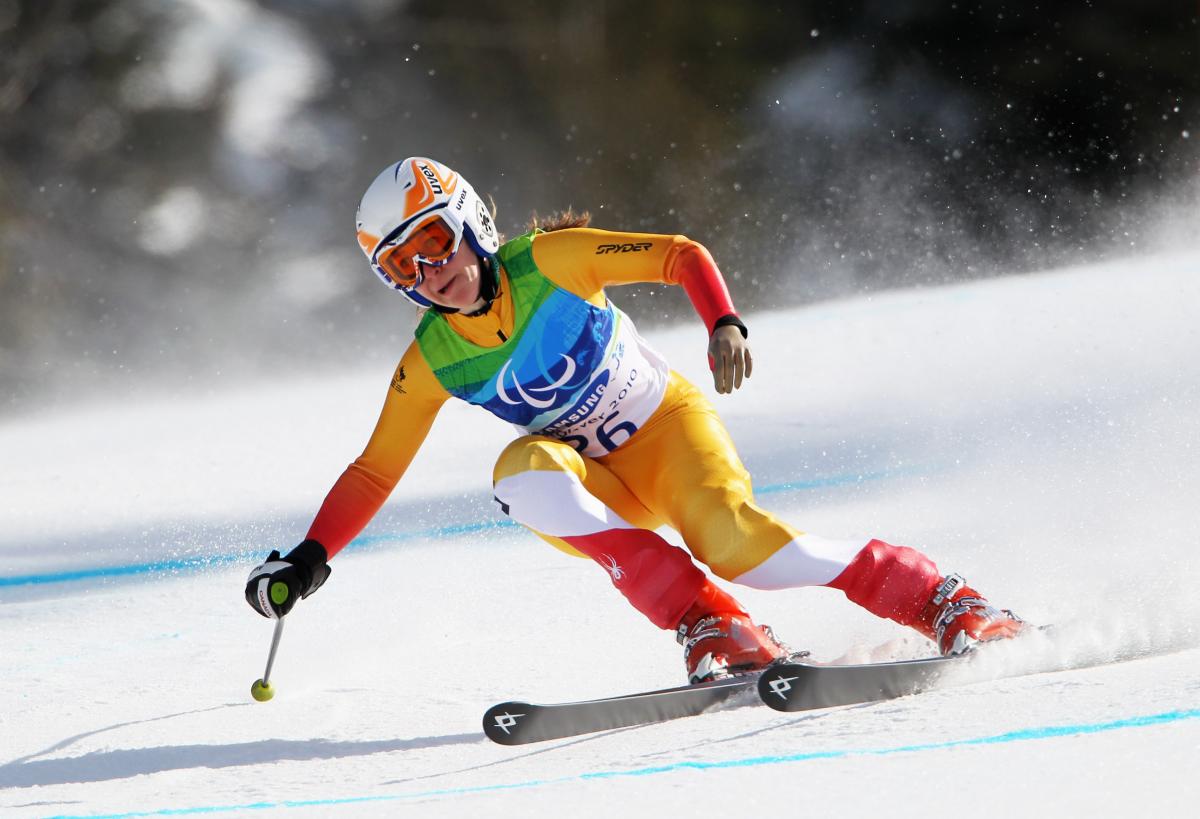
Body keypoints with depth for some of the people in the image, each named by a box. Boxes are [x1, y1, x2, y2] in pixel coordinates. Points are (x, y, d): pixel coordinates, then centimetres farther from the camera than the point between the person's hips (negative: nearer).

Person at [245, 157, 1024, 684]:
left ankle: (944, 602, -17)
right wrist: (309, 560, -12)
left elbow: (682, 255, -13)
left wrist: (725, 324, -32)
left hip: (669, 425, -3)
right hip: (603, 486, 3)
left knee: (733, 541, -31)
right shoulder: (431, 363, -7)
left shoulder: (549, 262, -16)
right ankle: (711, 629, -31)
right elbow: (375, 471, 0)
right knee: (524, 472, -31)